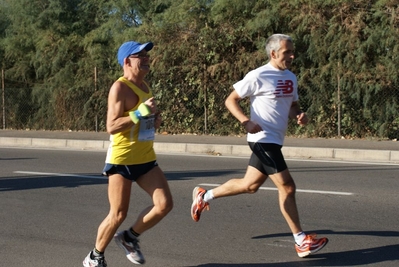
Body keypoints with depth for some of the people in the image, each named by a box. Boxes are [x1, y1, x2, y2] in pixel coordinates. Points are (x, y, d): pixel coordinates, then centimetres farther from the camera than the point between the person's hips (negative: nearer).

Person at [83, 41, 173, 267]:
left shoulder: (145, 86, 13)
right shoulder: (120, 88, -13)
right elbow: (111, 127, -20)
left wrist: (156, 119, 5)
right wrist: (139, 113, -28)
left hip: (146, 159, 7)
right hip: (122, 159, -7)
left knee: (165, 204, -4)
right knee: (118, 215, -3)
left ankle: (130, 237, 18)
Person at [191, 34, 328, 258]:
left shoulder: (291, 77, 10)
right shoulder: (258, 76, -13)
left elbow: (292, 105, 20)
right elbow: (231, 100, -8)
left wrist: (300, 115, -3)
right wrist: (246, 122, -23)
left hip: (274, 141, 9)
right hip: (263, 139, -9)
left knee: (250, 185, 17)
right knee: (287, 187, -9)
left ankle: (204, 196, 35)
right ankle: (302, 242, -1)